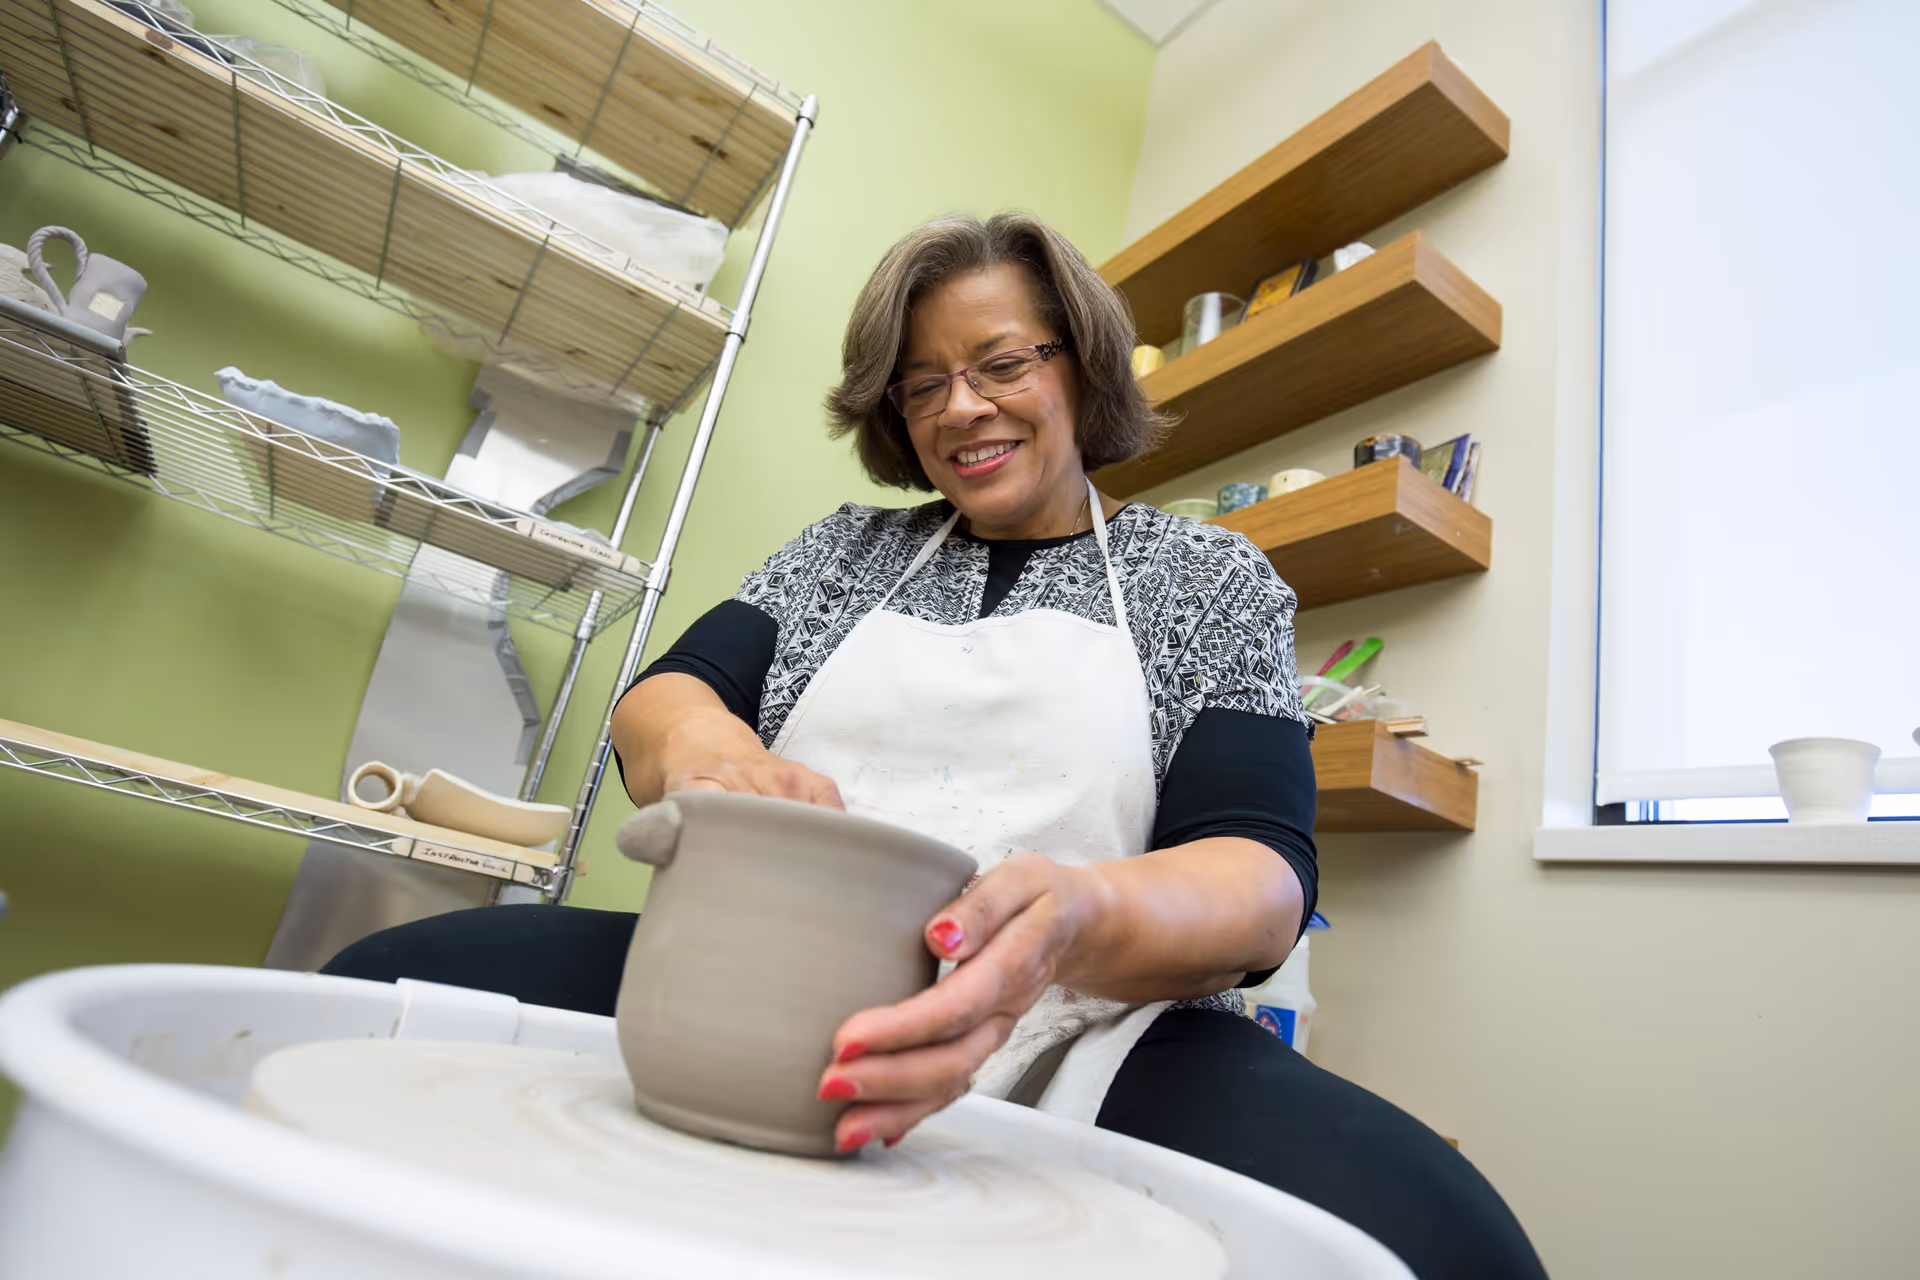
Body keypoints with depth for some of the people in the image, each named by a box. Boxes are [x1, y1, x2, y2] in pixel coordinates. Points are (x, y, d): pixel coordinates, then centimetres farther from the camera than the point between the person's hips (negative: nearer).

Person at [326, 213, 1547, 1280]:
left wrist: (1076, 921, -28)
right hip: (779, 995, 2)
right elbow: (654, 703, 7)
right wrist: (702, 740, -20)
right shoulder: (845, 550, 16)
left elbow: (1262, 870, -4)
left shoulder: (1210, 579, 8)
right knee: (391, 982, -20)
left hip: (1082, 1045, -1)